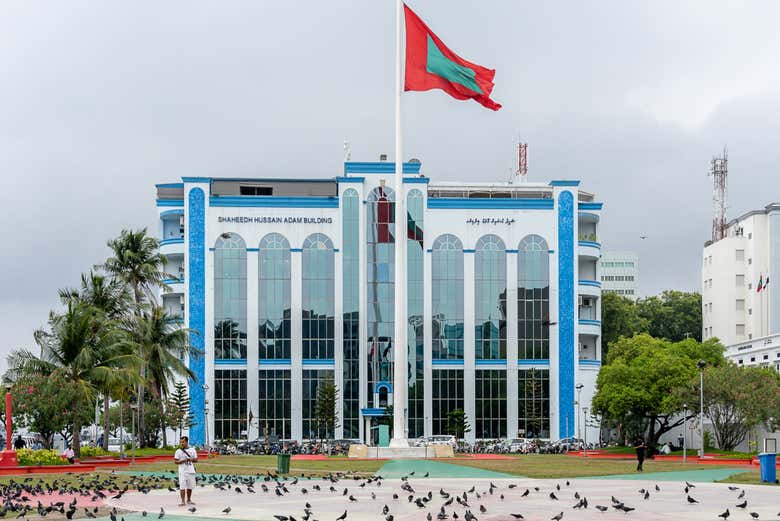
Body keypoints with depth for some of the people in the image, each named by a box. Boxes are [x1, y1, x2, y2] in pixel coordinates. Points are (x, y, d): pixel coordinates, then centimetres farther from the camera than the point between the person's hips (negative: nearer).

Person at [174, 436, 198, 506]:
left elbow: (196, 459, 7)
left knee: (190, 486, 9)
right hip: (182, 471, -3)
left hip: (191, 471, 3)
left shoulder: (192, 450, 6)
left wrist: (191, 459, -13)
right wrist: (183, 461, -18)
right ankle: (183, 501, -6)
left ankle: (189, 500, 22)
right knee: (182, 487, -8)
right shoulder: (178, 451, 0)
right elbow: (176, 461, -2)